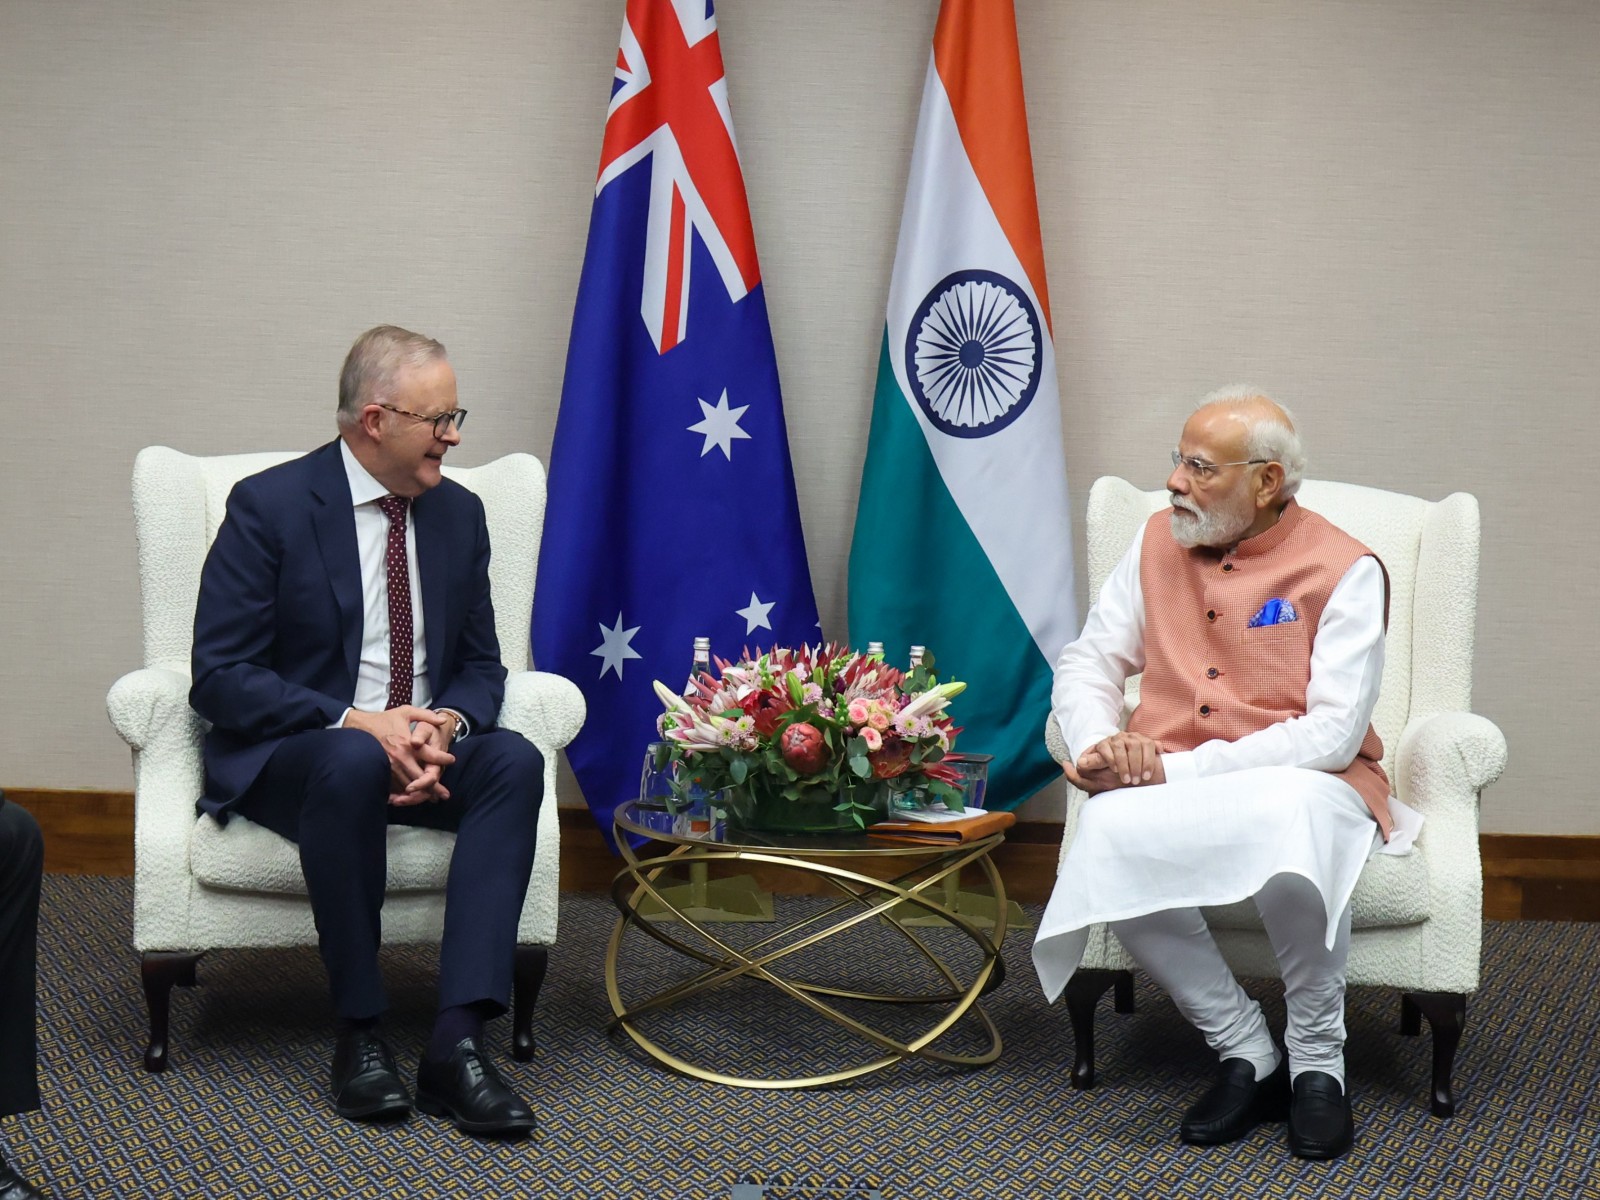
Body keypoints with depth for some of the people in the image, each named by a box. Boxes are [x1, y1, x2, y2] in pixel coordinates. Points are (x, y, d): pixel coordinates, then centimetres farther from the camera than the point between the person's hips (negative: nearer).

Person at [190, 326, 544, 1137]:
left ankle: (456, 1041, -34)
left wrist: (447, 726, -13)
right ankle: (358, 1034, -25)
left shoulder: (459, 514, 7)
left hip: (424, 752, 5)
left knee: (515, 760, -27)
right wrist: (355, 723, -25)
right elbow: (219, 676, -13)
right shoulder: (270, 506, -9)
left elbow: (479, 666, 11)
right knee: (353, 760, -39)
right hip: (287, 757, -5)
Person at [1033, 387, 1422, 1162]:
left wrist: (1176, 767, -19)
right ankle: (1245, 1054, -13)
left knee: (1293, 816, -40)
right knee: (1109, 831, -32)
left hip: (1301, 785, -3)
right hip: (1170, 790, 4)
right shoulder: (1158, 542, 11)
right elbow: (1086, 662, 13)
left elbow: (1333, 735, -14)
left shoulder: (1344, 571, -6)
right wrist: (1100, 744, -11)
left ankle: (1317, 1059, -15)